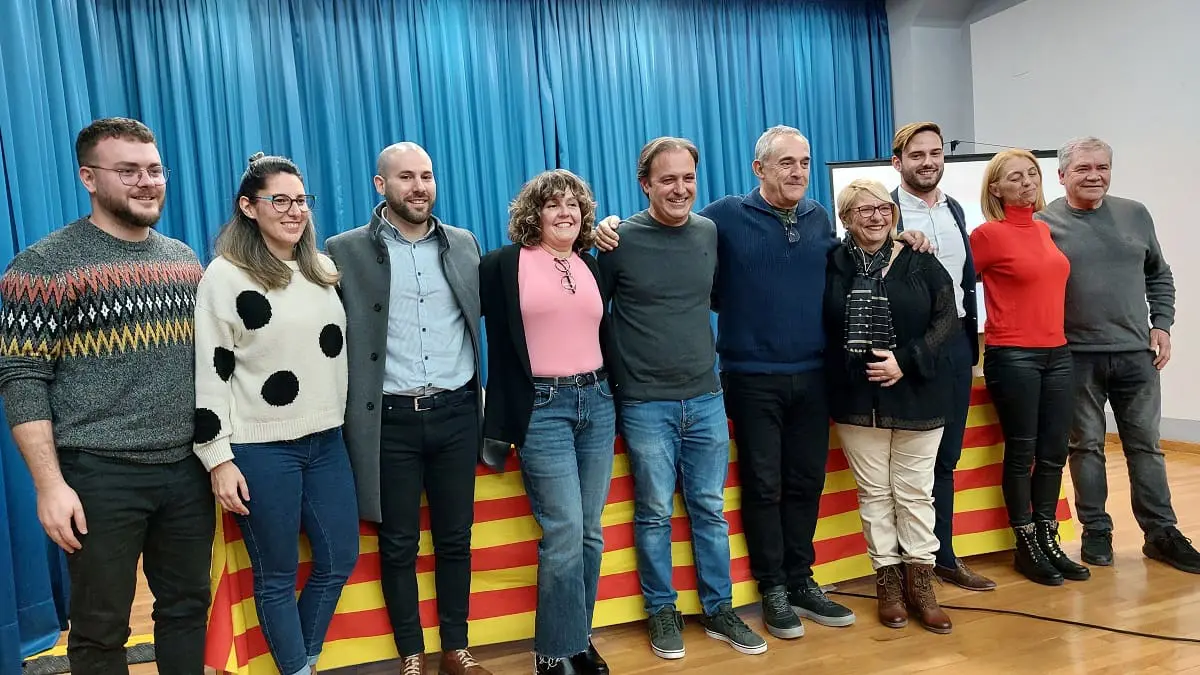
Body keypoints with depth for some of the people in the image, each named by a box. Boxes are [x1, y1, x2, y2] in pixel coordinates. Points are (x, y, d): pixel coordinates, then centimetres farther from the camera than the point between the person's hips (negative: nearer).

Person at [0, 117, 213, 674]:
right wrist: (50, 484, -16)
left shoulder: (184, 259, 10)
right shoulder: (46, 265, -7)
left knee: (187, 607, 15)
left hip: (188, 467, 5)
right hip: (99, 475, -5)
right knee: (100, 628, 8)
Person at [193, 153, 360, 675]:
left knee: (341, 558, 12)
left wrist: (339, 422, 18)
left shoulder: (323, 269, 10)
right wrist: (218, 459, -12)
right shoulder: (225, 276, -8)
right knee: (277, 575, 6)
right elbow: (207, 372, -9)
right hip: (262, 449, -6)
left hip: (327, 441, 6)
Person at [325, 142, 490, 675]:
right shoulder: (346, 251, -2)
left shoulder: (464, 244, 7)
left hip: (456, 412, 2)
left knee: (455, 538, 12)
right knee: (398, 544, 10)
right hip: (389, 419, -2)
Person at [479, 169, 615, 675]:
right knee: (564, 532, -6)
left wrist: (615, 392, 15)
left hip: (597, 400, 5)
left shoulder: (592, 266, 13)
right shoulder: (505, 264, -3)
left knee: (590, 531, 10)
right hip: (542, 407, -5)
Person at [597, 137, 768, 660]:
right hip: (645, 404, -3)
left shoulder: (710, 232, 4)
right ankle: (662, 612, 24)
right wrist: (614, 374, 0)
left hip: (706, 398, 4)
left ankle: (719, 611, 26)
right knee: (655, 514, 6)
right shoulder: (621, 240, -8)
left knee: (710, 510, 12)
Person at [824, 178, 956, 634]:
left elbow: (948, 320, -4)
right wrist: (839, 372, -7)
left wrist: (906, 361, -14)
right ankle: (888, 579, 22)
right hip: (856, 398, 0)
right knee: (874, 492, 9)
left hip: (916, 395, 0)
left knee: (915, 491, 8)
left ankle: (919, 580, 21)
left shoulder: (920, 262, -1)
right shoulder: (831, 265, 0)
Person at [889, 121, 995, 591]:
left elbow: (967, 277, 16)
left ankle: (942, 556, 24)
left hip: (955, 342, 6)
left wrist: (970, 338, 13)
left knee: (946, 457, 12)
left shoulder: (955, 210, 13)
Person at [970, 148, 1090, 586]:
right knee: (1022, 453, 2)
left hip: (1057, 352, 7)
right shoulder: (989, 234, -9)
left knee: (1054, 452, 11)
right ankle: (1026, 548, 16)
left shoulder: (1044, 229, 11)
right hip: (1012, 356, -7)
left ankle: (1049, 541, 24)